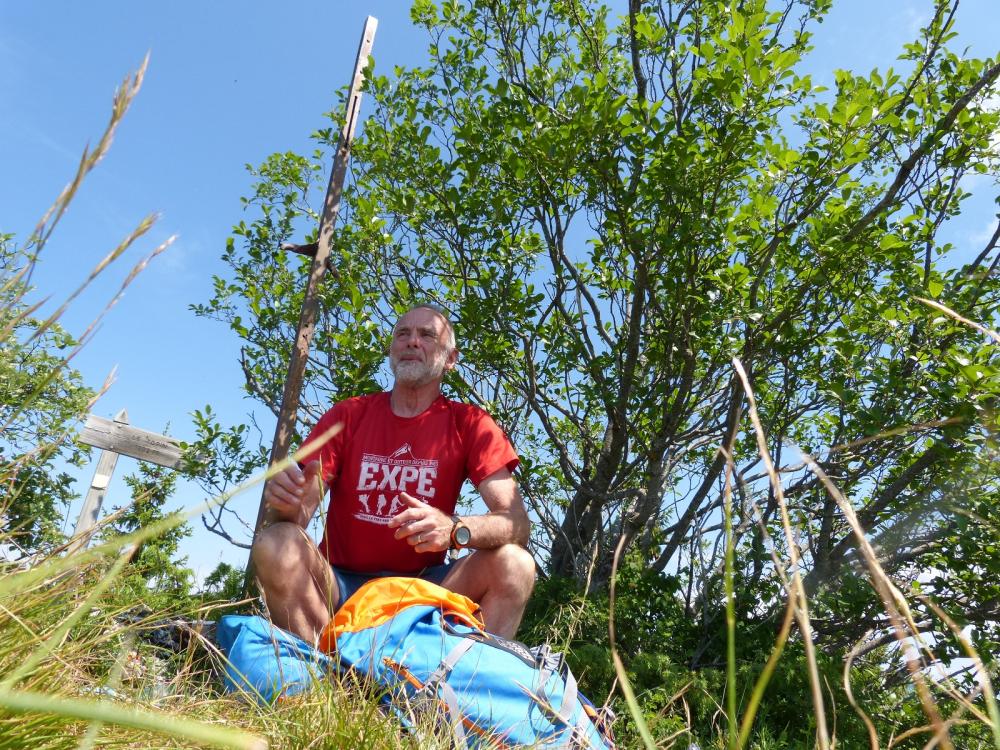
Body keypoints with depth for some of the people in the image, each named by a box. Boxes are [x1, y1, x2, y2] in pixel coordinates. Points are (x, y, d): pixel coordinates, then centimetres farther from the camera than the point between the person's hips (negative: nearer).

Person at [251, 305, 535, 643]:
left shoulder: (470, 424, -1)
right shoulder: (347, 415, 3)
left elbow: (516, 523, -12)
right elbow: (301, 513, -4)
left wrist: (454, 529, -33)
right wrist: (288, 504, -30)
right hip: (342, 584, 1)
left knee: (514, 563, -25)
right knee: (276, 543, -26)